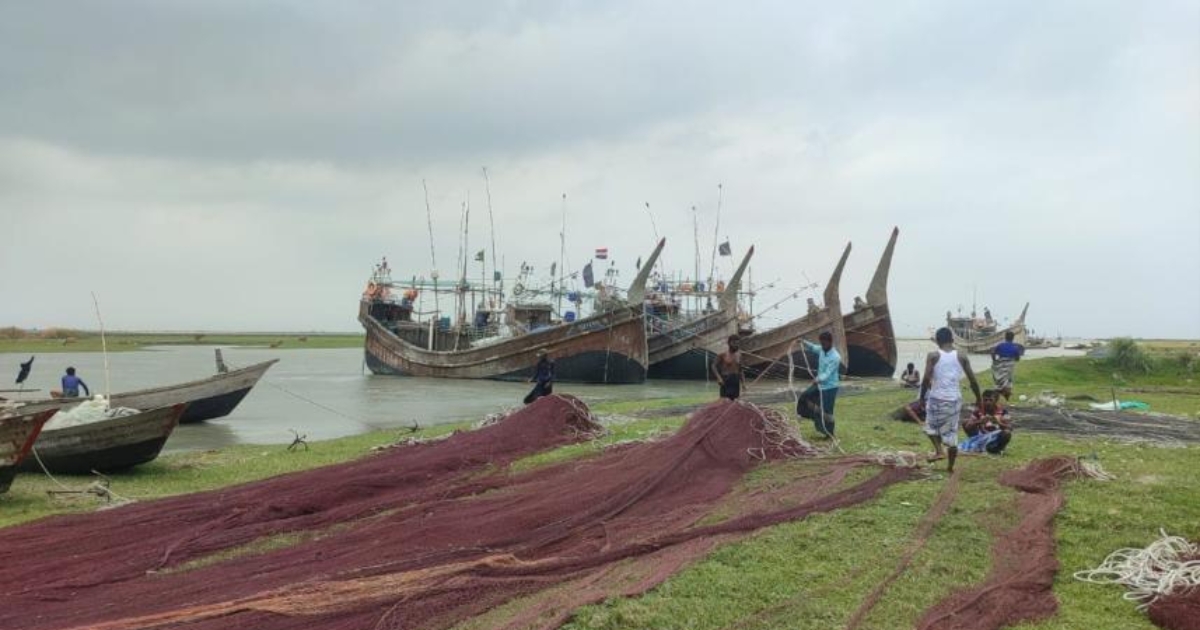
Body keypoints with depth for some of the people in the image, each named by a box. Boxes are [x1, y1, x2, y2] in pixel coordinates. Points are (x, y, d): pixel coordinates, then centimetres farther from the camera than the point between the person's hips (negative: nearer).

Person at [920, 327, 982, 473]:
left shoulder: (933, 356, -6)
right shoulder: (961, 357, 3)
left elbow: (927, 379, -13)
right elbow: (973, 380, 4)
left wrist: (922, 396, -1)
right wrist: (978, 399, 17)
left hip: (937, 398, -3)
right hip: (955, 399, 3)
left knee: (931, 426, 22)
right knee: (952, 433, 12)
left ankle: (938, 450, 1)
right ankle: (950, 466, 17)